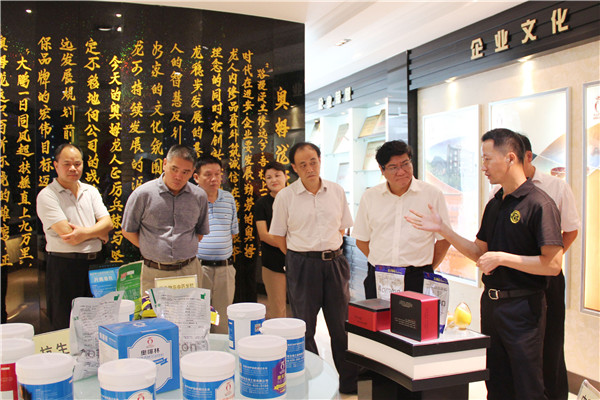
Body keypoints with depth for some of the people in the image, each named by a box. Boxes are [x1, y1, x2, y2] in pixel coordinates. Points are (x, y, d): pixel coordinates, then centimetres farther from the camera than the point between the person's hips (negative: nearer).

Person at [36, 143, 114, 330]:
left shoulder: (90, 191, 12)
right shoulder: (47, 195, -6)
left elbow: (108, 223, 1)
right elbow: (66, 233, -15)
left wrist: (84, 232, -17)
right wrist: (99, 233, -4)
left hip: (95, 263, 5)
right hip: (64, 266, -5)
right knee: (66, 328, 3)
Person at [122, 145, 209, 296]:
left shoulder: (199, 196, 5)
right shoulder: (143, 194, -3)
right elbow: (128, 231, 6)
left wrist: (184, 252, 9)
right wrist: (154, 251, 3)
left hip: (189, 271, 2)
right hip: (154, 273, -2)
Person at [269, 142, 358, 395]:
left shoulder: (336, 192, 4)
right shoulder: (285, 197, -3)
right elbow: (279, 236, 3)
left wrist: (330, 252, 6)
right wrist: (300, 258, 1)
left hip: (334, 262, 3)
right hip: (302, 266, -2)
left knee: (342, 325, 9)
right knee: (304, 328, 7)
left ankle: (350, 383, 24)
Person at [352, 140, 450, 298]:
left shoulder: (433, 194, 2)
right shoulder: (369, 197, 7)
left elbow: (443, 239, 7)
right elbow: (361, 240, 13)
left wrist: (426, 270, 6)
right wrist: (382, 264, 6)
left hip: (417, 279, -1)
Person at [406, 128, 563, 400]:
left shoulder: (539, 203, -14)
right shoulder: (494, 206, 11)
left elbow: (552, 264, -19)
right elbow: (480, 253, 15)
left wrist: (503, 258, -19)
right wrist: (442, 229, 8)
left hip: (523, 306, -7)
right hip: (491, 303, 8)